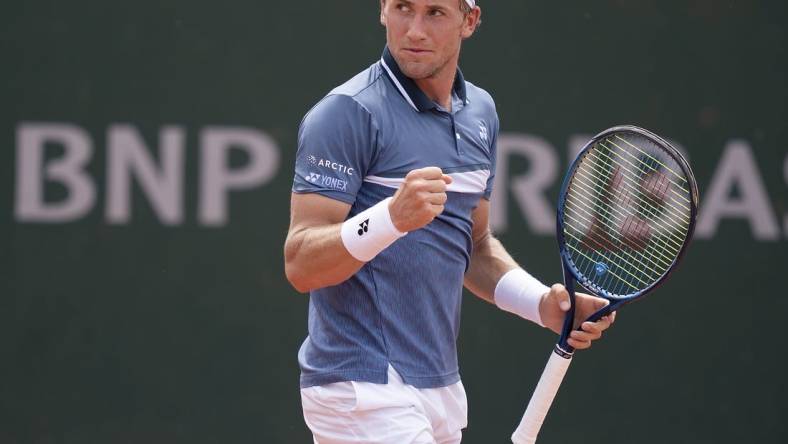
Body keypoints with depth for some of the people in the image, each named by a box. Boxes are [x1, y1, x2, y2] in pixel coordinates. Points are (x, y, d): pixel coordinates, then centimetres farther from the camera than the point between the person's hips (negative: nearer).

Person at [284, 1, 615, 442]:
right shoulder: (348, 113, -11)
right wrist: (392, 216, -32)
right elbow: (300, 264, -17)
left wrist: (543, 302, 6)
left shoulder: (481, 112, 12)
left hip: (442, 389, 8)